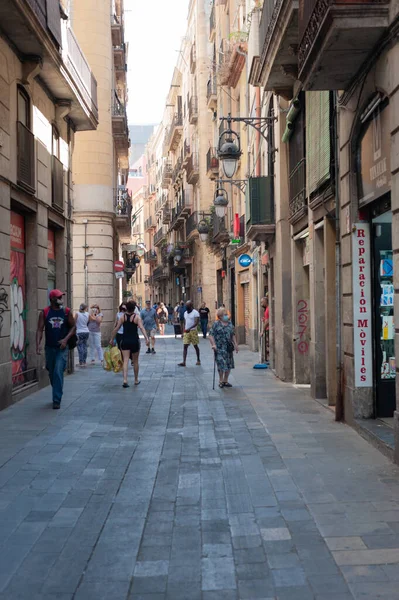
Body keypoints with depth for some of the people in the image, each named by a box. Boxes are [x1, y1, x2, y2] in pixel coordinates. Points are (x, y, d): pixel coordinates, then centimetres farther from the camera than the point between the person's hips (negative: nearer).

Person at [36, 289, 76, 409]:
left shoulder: (67, 312, -1)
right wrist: (38, 344, -16)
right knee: (52, 373, 13)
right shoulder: (44, 313, -2)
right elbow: (40, 329, -4)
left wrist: (66, 339, -10)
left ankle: (57, 400, -8)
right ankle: (57, 394, 35)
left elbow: (73, 326, 4)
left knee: (58, 372, -12)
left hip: (61, 348, -2)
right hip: (49, 347, 2)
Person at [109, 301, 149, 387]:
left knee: (125, 361, -3)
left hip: (125, 341, 1)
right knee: (135, 361, 14)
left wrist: (111, 339, 8)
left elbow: (116, 329, 0)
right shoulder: (136, 317, -7)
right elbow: (141, 328, -21)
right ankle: (136, 380, 26)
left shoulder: (123, 317, 1)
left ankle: (125, 380, -19)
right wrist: (146, 338, -29)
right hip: (135, 341, -1)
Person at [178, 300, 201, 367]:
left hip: (193, 331, -5)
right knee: (185, 346, -4)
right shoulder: (185, 313, 12)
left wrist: (189, 328, -29)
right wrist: (184, 330, 12)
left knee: (195, 346, 7)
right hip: (186, 331, 5)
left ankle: (198, 360, 23)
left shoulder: (195, 313, -9)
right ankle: (184, 362, -9)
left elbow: (196, 323, -18)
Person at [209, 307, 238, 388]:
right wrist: (213, 344, -18)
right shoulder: (216, 324, -4)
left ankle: (226, 381, 21)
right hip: (219, 348, -5)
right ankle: (221, 381, 9)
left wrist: (235, 344, 11)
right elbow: (211, 335, -8)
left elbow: (233, 335, 17)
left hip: (229, 347, 5)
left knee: (229, 364, 8)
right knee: (221, 364, -8)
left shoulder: (230, 323, 11)